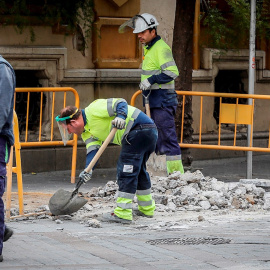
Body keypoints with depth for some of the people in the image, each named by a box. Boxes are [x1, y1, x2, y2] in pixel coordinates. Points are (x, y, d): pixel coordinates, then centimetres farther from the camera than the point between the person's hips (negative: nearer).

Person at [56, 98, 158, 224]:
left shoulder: (94, 110, -11)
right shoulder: (87, 132, 17)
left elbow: (120, 103, -15)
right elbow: (92, 150, 5)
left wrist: (120, 116, -33)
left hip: (139, 129, -11)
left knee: (126, 171, -10)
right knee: (138, 170, 25)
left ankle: (123, 213, -11)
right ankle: (146, 209, 39)